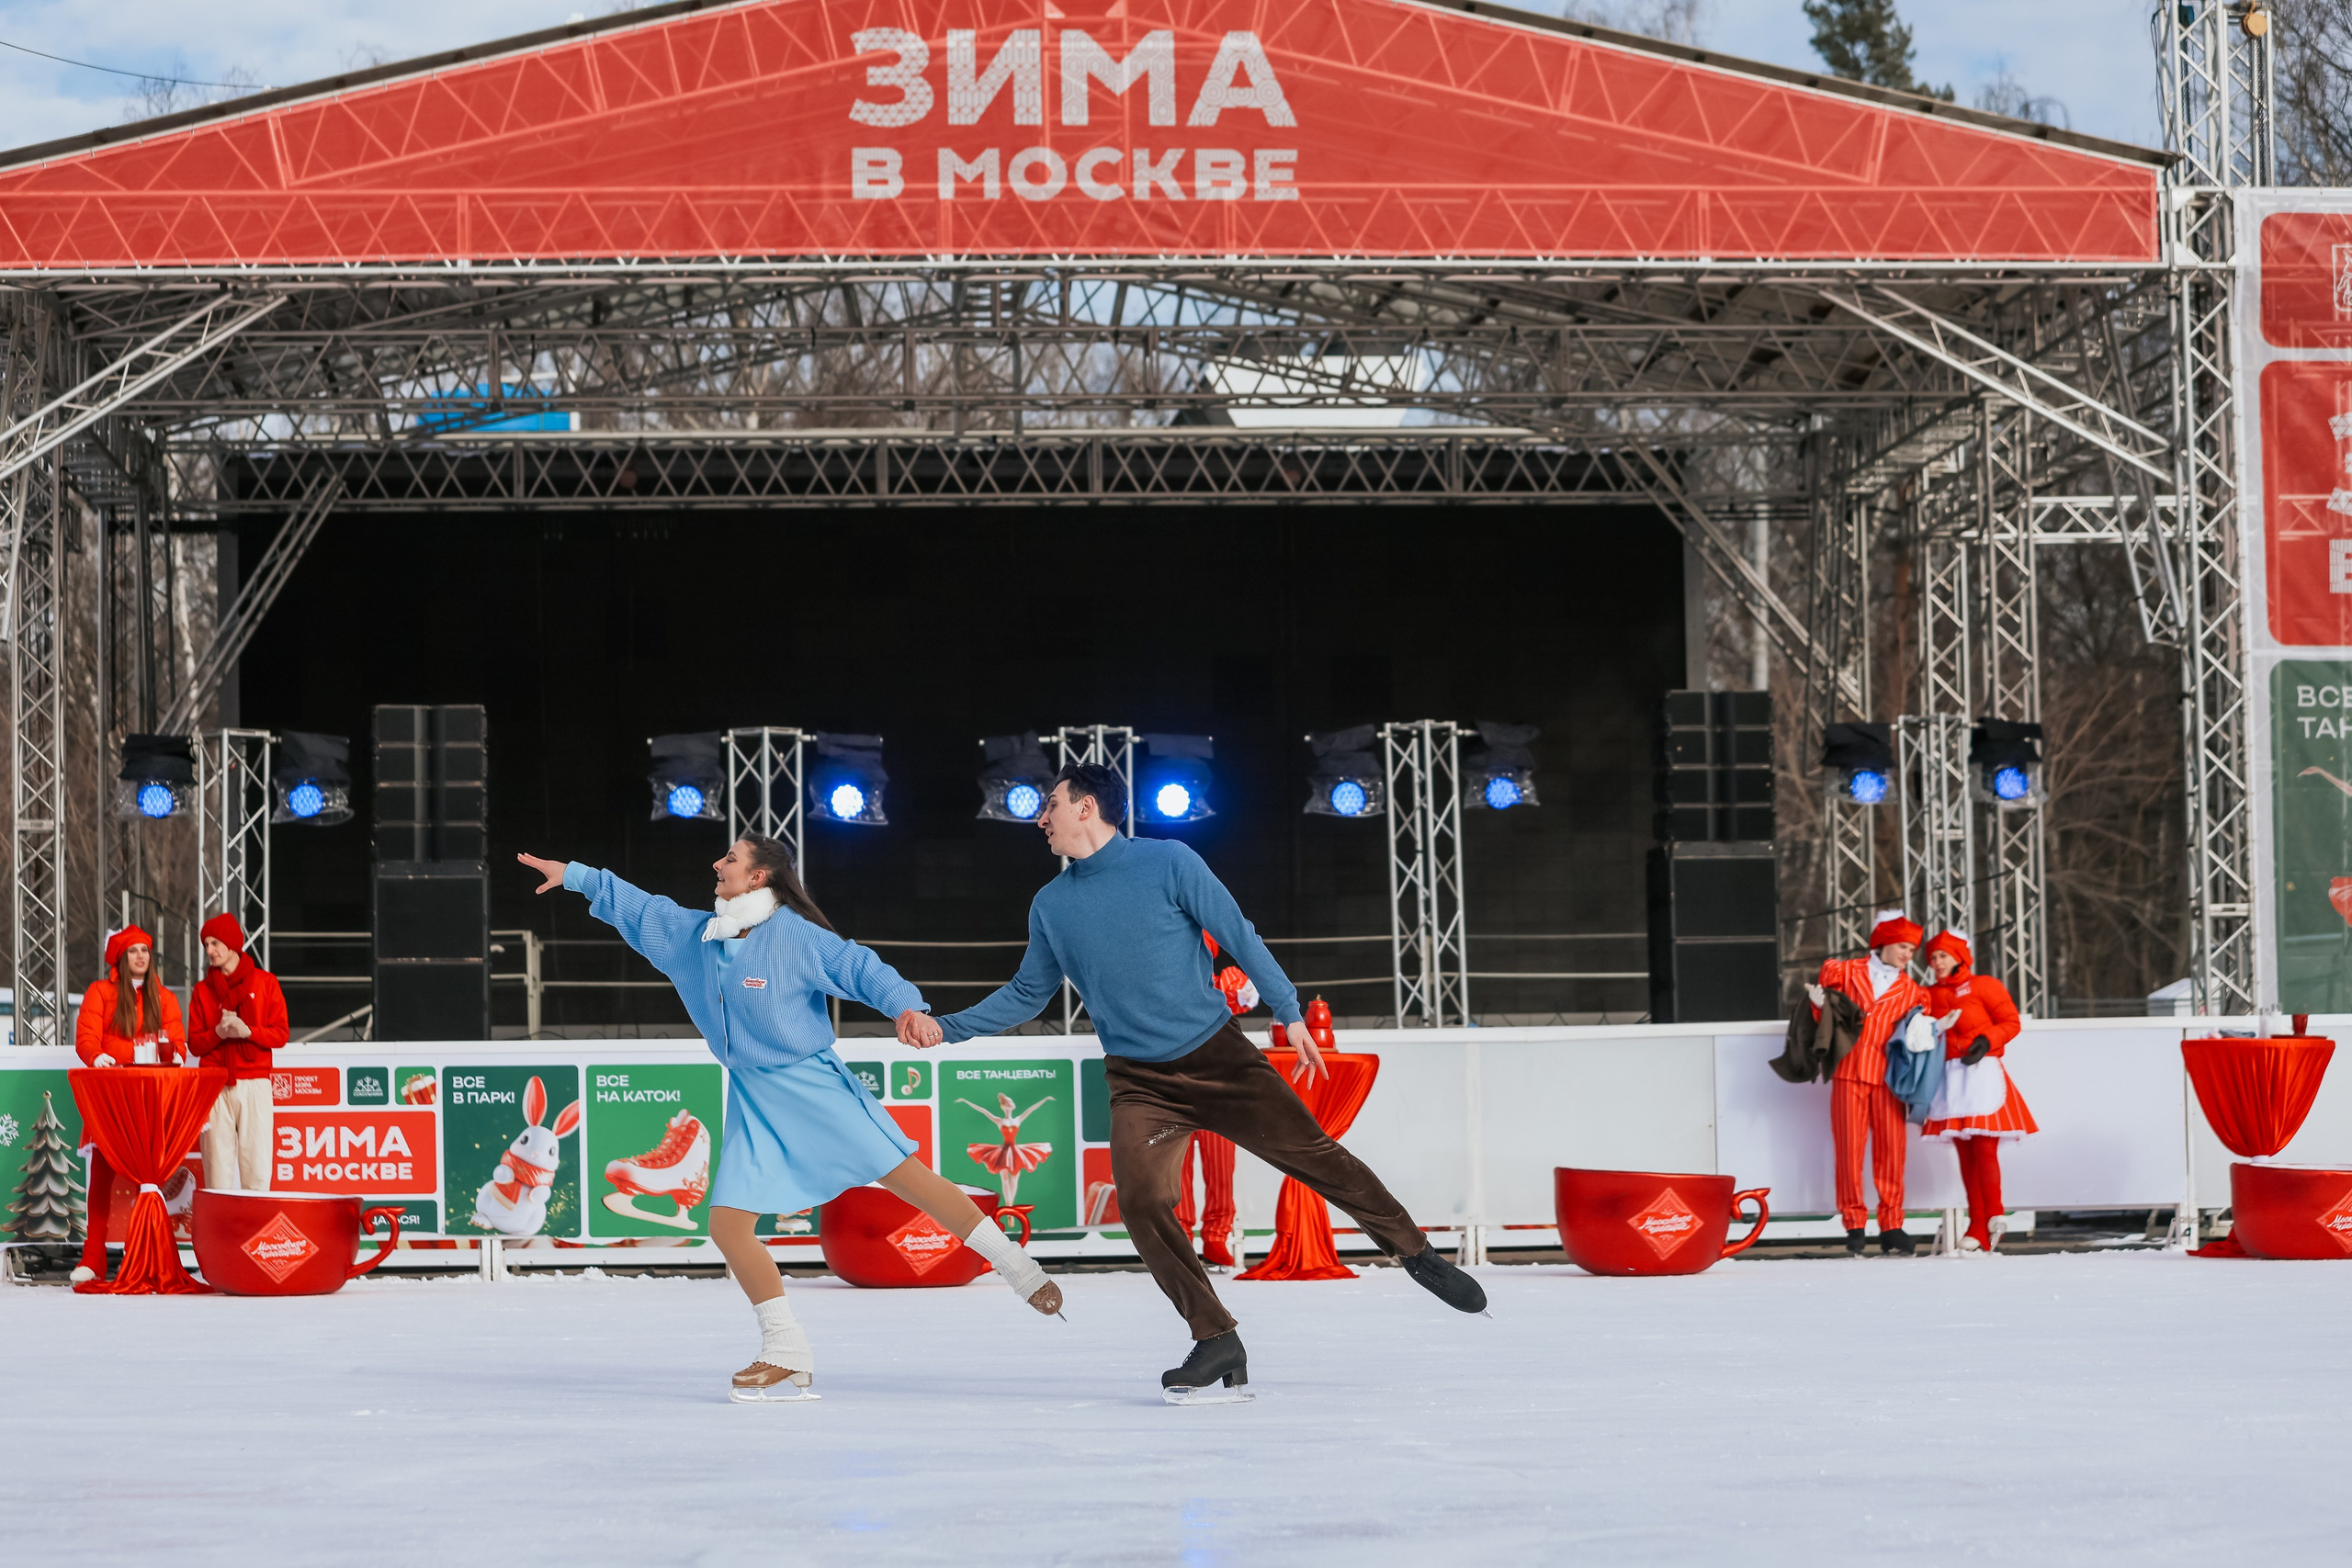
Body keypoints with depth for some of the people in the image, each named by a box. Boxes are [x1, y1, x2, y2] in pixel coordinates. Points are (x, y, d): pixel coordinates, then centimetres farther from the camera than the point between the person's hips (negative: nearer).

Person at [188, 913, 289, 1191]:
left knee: (257, 1167, -6)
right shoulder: (203, 989, 13)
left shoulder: (265, 982, 8)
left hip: (254, 1085, -1)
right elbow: (194, 1043, 8)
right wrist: (218, 1032, -11)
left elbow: (280, 1034, 3)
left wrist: (248, 1031, -13)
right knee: (218, 1166, -3)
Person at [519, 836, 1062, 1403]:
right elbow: (637, 908, 20)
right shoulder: (693, 936, 8)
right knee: (728, 1222, -5)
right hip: (751, 1100, 6)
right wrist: (573, 875, 21)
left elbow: (861, 968, -17)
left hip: (814, 1085, -6)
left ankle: (1017, 1268, 2)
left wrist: (908, 1006, -34)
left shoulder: (796, 936, -12)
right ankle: (787, 1357, 2)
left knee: (908, 1176, -11)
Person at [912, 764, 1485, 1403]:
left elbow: (1239, 937, -3)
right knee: (1140, 1201, -18)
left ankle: (1417, 1254, 15)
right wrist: (945, 1028, 6)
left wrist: (1290, 1013, -5)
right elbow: (1027, 994, 16)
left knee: (1313, 1153, -5)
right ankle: (1217, 1344, -9)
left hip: (1220, 1056, -2)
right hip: (1140, 1083, 2)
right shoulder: (1050, 906, 6)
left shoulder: (1167, 862, -6)